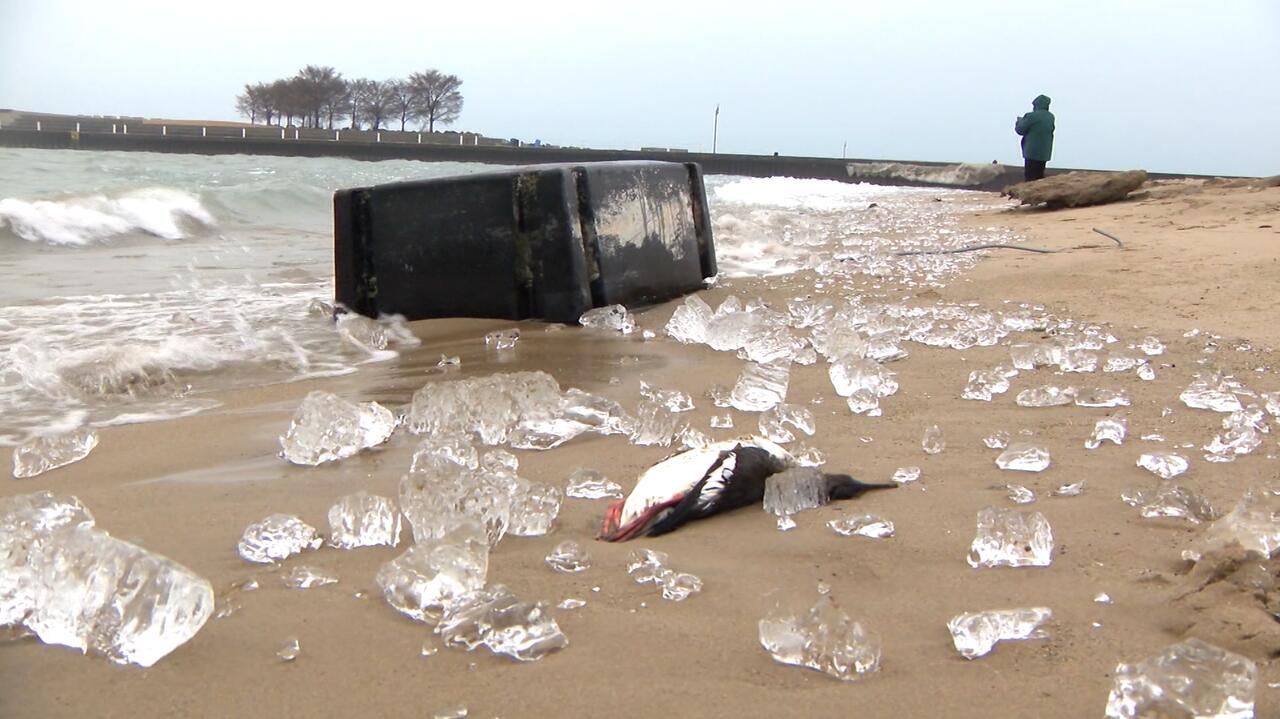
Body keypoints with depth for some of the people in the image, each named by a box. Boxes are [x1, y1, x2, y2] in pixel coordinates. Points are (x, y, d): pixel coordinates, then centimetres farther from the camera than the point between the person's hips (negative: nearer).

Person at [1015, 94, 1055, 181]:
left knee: (1030, 178, -5)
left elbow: (1020, 130, -9)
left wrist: (1020, 121, 13)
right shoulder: (1051, 117, 9)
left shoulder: (1032, 116, -13)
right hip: (1045, 152, 7)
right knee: (1039, 177, 12)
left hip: (1033, 152, -7)